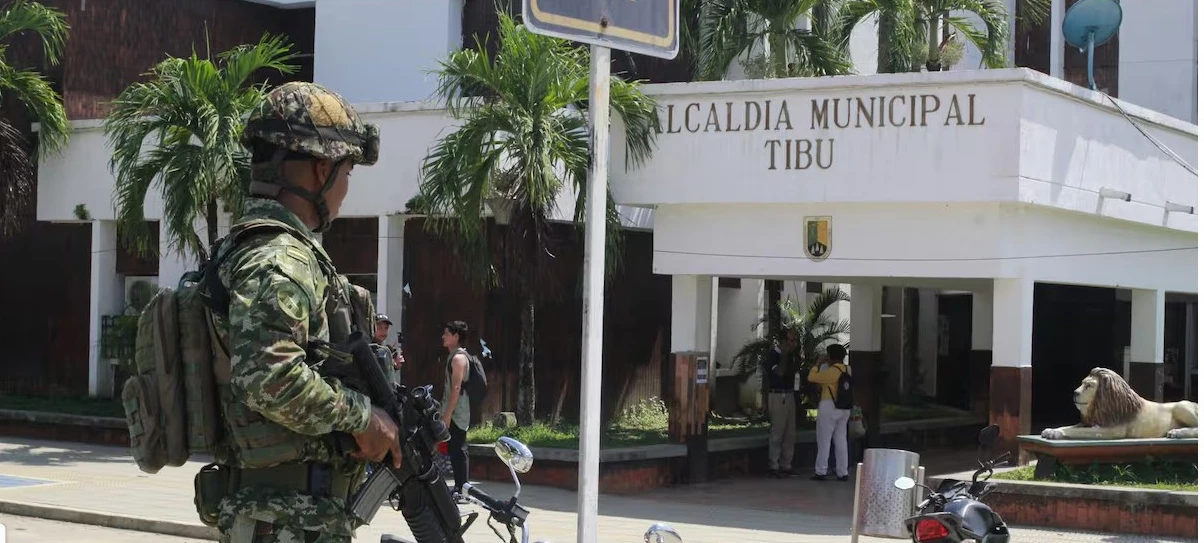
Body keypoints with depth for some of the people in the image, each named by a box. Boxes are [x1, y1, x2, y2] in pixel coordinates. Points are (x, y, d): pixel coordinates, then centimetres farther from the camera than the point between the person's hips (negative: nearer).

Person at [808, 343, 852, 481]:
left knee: (824, 440, 1)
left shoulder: (831, 371, -18)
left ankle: (821, 472, 2)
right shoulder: (847, 370, 5)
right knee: (841, 441, 10)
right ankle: (843, 472, 10)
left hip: (829, 407, -7)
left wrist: (818, 364, -1)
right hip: (844, 408, 7)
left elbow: (811, 377, -13)